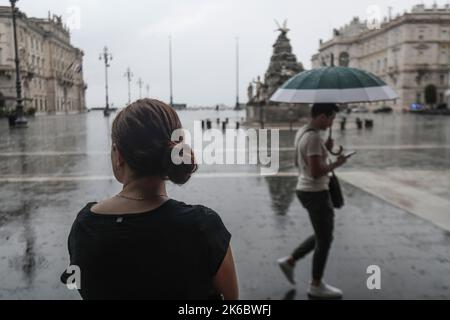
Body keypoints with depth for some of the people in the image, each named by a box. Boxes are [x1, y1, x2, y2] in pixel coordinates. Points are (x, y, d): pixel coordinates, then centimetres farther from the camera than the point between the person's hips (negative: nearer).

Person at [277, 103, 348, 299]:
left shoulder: (302, 132, 9)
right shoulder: (314, 137, -21)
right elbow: (316, 172, -26)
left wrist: (324, 150, 11)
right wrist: (336, 163, -11)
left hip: (305, 190, 10)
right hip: (316, 193, -10)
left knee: (322, 235, 22)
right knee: (324, 240, 5)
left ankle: (290, 261, 24)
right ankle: (316, 285, 19)